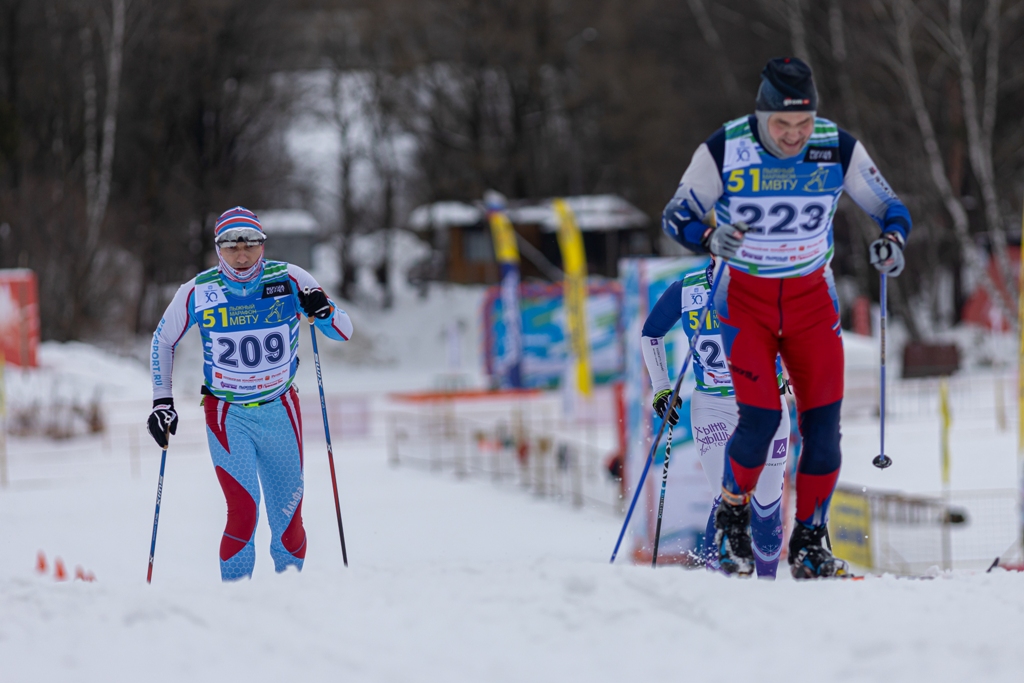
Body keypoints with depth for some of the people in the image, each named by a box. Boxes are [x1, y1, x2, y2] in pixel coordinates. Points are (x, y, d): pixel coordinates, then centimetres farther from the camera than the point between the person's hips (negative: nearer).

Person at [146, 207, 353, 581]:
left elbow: (344, 333, -2)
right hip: (227, 416, -2)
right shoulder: (198, 292, -8)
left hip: (280, 411, 2)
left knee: (288, 519, 6)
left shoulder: (290, 280, -8)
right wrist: (162, 401, 5)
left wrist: (323, 311, -24)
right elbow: (163, 342, 9)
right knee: (244, 512, -18)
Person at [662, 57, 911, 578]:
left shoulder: (839, 150, -11)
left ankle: (810, 540, 11)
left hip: (812, 299, 2)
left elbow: (888, 207, 1)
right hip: (745, 297, -2)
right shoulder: (723, 150, -16)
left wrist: (892, 238, -21)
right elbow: (676, 214, -7)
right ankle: (731, 516, 10)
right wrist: (708, 236, -28)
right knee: (760, 417, -16)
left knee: (823, 423, -6)